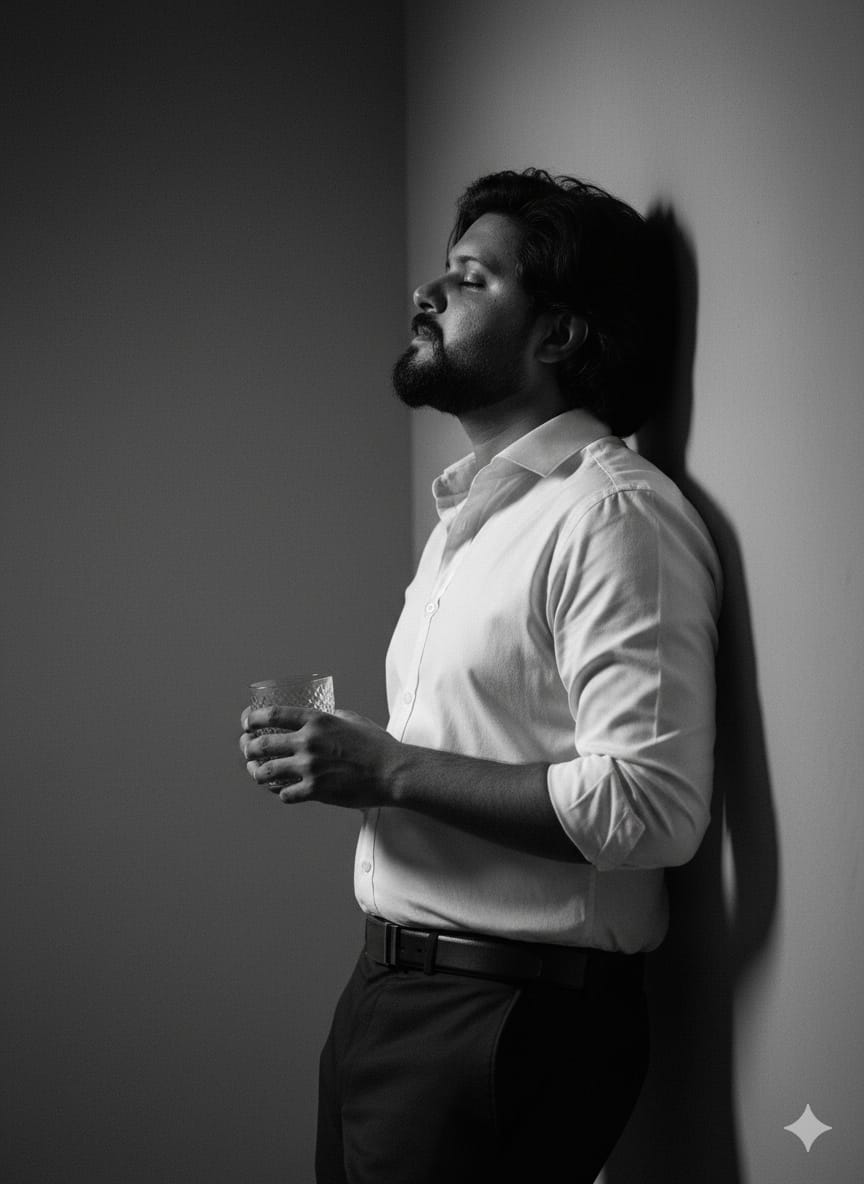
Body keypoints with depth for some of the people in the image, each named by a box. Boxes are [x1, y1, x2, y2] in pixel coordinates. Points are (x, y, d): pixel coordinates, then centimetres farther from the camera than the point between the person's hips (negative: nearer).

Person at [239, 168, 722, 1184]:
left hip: (512, 1015, -9)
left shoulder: (615, 516, -15)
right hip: (389, 987, 9)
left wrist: (387, 767, -20)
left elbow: (651, 808, -24)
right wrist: (335, 757, 3)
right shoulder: (469, 513, 16)